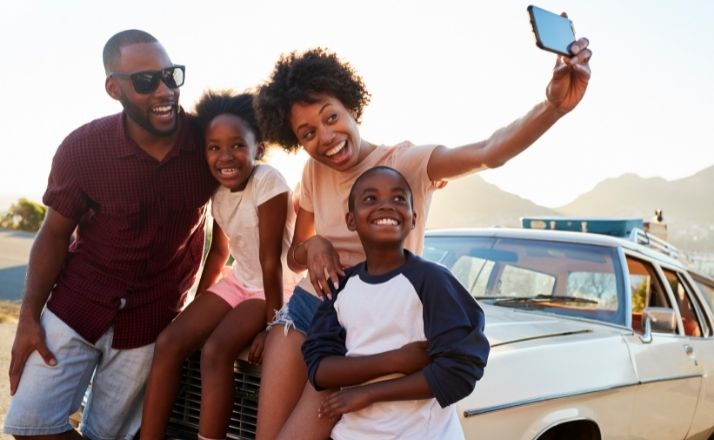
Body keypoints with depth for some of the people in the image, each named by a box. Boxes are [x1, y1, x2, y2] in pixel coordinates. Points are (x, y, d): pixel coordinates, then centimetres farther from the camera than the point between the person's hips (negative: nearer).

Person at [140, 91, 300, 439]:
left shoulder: (268, 181, -23)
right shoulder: (218, 190, 0)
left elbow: (270, 259, -23)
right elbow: (219, 252, 11)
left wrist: (272, 325, -20)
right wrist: (196, 305, 11)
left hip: (276, 288, -7)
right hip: (238, 282, 7)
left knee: (216, 351, -27)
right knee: (168, 343, -8)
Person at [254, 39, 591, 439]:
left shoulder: (406, 162, -14)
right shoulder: (314, 172, 3)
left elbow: (490, 153, -34)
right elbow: (294, 258, 11)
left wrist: (554, 104, -53)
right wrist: (312, 246, -14)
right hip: (304, 309, 5)